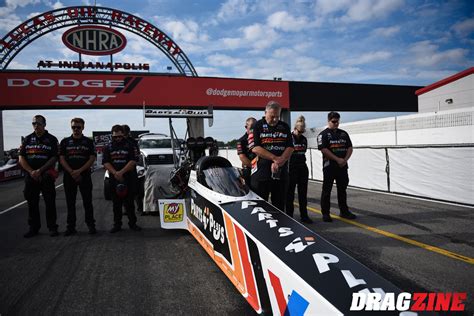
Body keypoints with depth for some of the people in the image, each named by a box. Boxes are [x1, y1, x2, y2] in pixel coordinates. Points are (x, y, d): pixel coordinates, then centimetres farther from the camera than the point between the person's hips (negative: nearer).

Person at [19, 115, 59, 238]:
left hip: (46, 176, -3)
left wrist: (40, 170, -13)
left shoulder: (51, 139, 3)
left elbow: (54, 158, -4)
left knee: (50, 202, -1)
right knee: (32, 203, 8)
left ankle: (52, 227, 7)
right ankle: (33, 228, 18)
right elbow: (21, 158, 6)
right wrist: (31, 171, -9)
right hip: (30, 176, 3)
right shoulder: (27, 139, 11)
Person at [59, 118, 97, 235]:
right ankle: (71, 226, 13)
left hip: (85, 176, -2)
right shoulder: (65, 142, 10)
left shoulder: (89, 142, 6)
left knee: (87, 201, 0)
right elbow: (61, 159, 3)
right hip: (69, 176, 2)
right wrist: (72, 172, -10)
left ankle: (91, 225, 8)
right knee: (70, 203, 6)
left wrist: (79, 171, -12)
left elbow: (92, 158, -2)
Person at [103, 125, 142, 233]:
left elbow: (132, 161, -4)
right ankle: (117, 224, 15)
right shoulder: (108, 147, 9)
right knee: (116, 203, 7)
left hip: (127, 178, -2)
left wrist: (121, 172, -15)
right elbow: (106, 163, 1)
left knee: (129, 201, 1)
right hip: (114, 178, 2)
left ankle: (132, 223, 10)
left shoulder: (129, 146, 5)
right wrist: (115, 173, -14)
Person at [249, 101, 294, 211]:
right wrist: (275, 158, -14)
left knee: (279, 205, 10)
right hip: (261, 172, -4)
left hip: (281, 172, 4)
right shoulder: (257, 126, 0)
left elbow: (290, 147, 6)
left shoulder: (284, 127, 13)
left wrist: (280, 161, -11)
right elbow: (255, 148, -10)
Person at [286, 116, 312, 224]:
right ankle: (289, 215, 10)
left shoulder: (304, 139, 12)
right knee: (290, 193, 2)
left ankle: (304, 215, 15)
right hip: (291, 168, -6)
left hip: (302, 168, 6)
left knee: (303, 193, 8)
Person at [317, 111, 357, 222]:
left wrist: (345, 159, -7)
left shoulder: (344, 133, 14)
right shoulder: (323, 134, -3)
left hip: (342, 166, 5)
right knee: (327, 190, -1)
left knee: (342, 189, 12)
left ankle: (344, 211, 22)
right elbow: (323, 149, -13)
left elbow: (349, 148, 11)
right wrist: (337, 159, -16)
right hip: (329, 166, -5)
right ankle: (325, 213, 5)